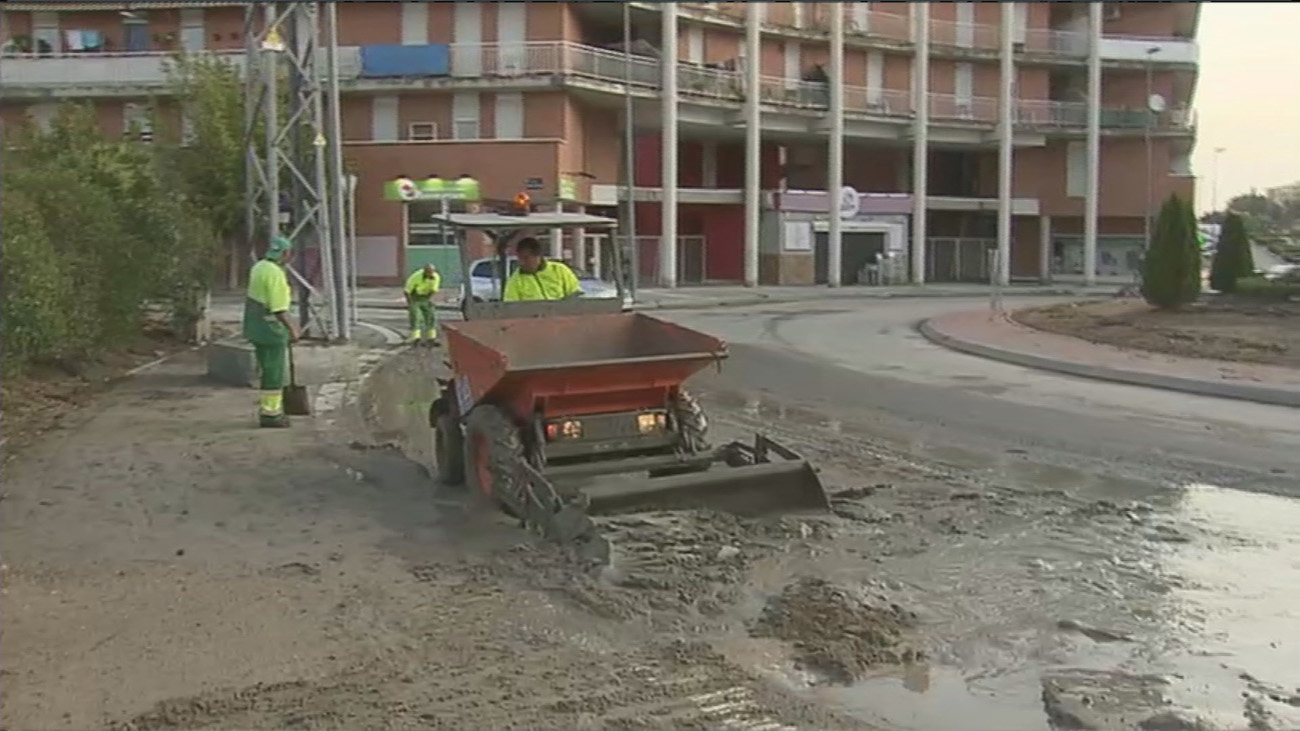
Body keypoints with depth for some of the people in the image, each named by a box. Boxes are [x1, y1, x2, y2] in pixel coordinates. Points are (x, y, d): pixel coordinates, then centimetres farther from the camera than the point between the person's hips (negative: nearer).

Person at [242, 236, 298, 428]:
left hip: (256, 326, 9)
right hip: (271, 328, -9)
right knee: (275, 373, -2)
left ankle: (267, 410, 22)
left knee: (268, 371, 16)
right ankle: (270, 414, 2)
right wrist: (291, 328, -16)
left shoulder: (259, 267, 11)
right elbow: (278, 308, -23)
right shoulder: (275, 274, -19)